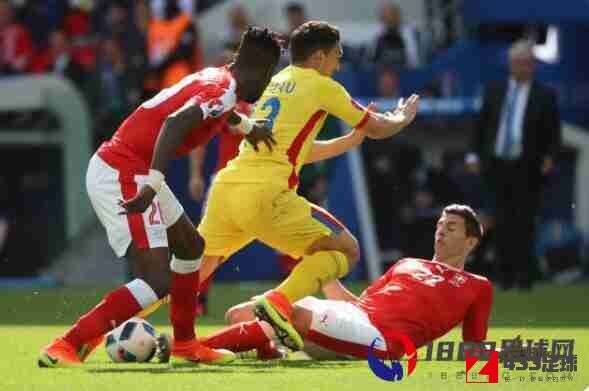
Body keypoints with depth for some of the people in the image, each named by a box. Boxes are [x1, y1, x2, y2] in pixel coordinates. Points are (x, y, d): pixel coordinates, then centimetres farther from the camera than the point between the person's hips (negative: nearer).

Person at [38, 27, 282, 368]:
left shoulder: (215, 78, 14)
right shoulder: (225, 90, -14)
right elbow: (176, 122, -31)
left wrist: (247, 126, 54)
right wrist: (153, 186, -38)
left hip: (119, 170, 10)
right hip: (124, 177, -10)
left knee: (191, 246, 25)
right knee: (157, 282, -16)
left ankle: (185, 342, 37)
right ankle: (65, 348, -19)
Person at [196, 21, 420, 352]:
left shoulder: (276, 83, 27)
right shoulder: (321, 86, 5)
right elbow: (378, 128, 15)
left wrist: (352, 140, 41)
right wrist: (405, 117, 35)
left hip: (226, 186, 7)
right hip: (265, 194, -7)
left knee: (198, 266, 26)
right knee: (345, 251, 2)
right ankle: (279, 302, -19)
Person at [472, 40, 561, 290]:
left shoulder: (544, 96, 2)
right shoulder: (494, 91, 11)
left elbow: (554, 133, 1)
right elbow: (481, 127, 15)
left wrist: (550, 157, -13)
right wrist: (479, 155, 8)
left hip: (527, 169, -3)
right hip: (498, 165, 3)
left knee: (525, 222, -6)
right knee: (503, 223, 4)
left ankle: (525, 276, -3)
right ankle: (505, 274, 9)